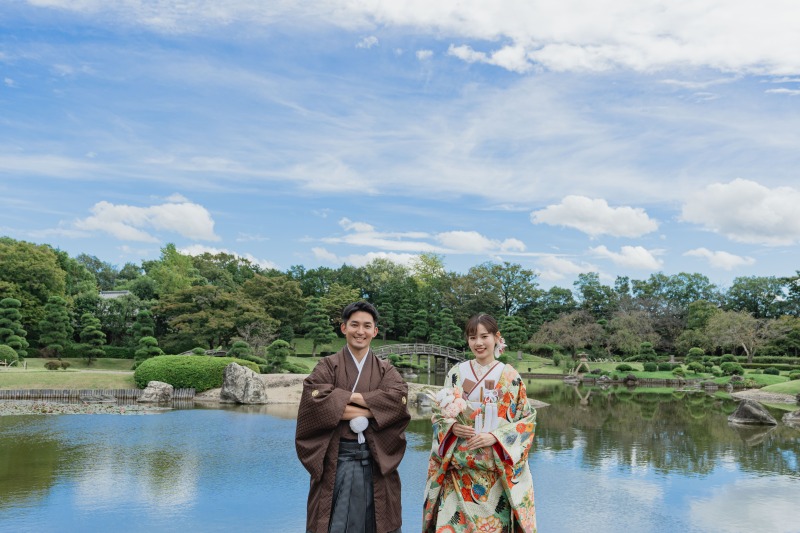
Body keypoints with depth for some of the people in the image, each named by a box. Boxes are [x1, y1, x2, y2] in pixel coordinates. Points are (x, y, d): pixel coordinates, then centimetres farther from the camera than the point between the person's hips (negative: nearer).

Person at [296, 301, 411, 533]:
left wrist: (348, 396, -15)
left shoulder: (386, 370, 9)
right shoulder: (327, 366, 3)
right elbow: (316, 400, -17)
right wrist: (369, 409, -15)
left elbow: (398, 399, -11)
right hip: (336, 459, -2)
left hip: (376, 459, 2)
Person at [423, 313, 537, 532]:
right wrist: (452, 427, -13)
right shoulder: (456, 372, 5)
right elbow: (439, 414, 9)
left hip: (497, 470, -1)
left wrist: (495, 436, -14)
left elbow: (528, 419, -1)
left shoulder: (510, 376, 0)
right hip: (458, 468, 1)